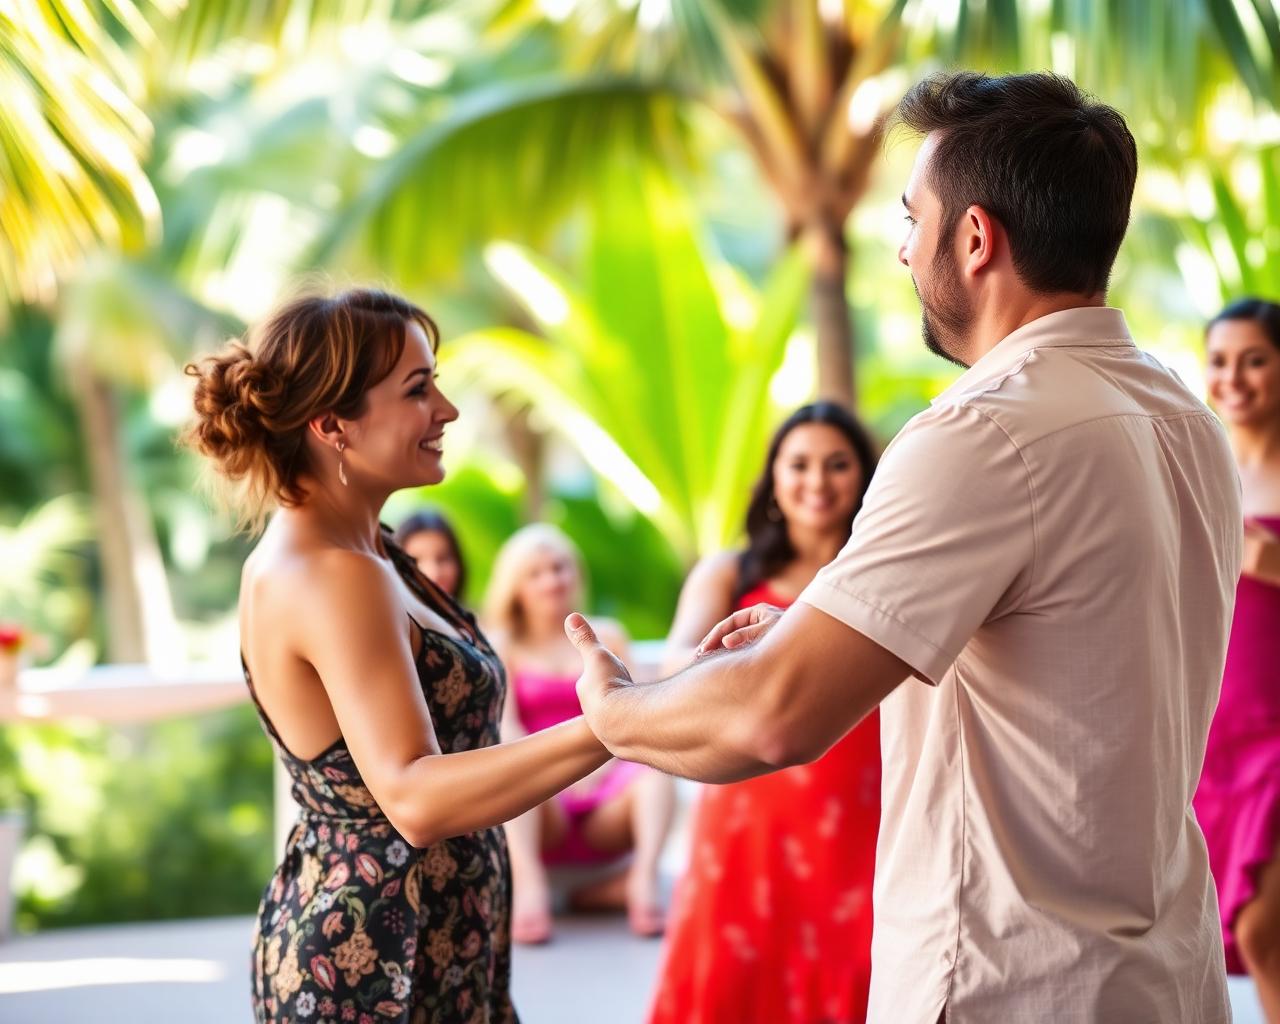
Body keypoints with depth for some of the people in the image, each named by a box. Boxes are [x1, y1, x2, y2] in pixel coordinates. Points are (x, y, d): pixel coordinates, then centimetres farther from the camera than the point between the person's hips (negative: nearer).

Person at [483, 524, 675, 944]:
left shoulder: (606, 637, 17)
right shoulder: (501, 645, 9)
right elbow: (502, 727, -5)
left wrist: (600, 761, -17)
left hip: (604, 816, 2)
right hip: (537, 816, -2)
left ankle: (641, 879, -45)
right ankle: (529, 885, -51)